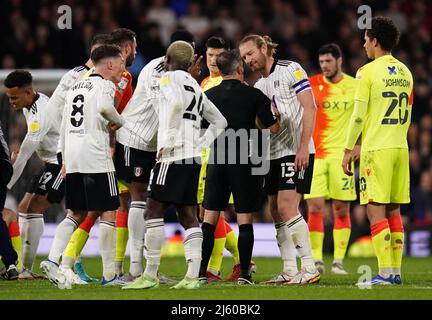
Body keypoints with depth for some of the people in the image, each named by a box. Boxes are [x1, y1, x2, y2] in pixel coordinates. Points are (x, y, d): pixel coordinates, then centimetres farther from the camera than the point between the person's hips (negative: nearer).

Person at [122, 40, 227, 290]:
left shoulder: (170, 78, -1)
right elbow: (220, 121, 28)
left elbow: (177, 103, -22)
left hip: (174, 155, -8)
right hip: (193, 158, 8)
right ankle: (193, 276, -2)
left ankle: (150, 275, -10)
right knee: (188, 216, 6)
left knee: (154, 211, -7)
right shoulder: (196, 87, 23)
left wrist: (168, 141, -17)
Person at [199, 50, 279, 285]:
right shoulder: (253, 95, -5)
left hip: (217, 161, 2)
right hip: (245, 162, -2)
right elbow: (273, 128, -3)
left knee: (210, 218, 6)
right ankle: (244, 273, -1)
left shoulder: (208, 95, 4)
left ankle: (201, 272, 2)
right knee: (245, 219, 2)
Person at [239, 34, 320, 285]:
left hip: (296, 152, -8)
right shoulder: (259, 86, 18)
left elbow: (310, 107, -11)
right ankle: (289, 271, 9)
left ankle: (310, 268, -13)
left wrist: (303, 146, -18)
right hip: (273, 153, 8)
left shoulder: (290, 70, -4)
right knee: (276, 212, 5)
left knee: (287, 208, -16)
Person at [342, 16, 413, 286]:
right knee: (393, 210, 10)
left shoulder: (368, 72, -8)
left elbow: (359, 116, -10)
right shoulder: (405, 73, 12)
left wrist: (348, 150, -3)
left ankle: (385, 273, -12)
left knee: (376, 210, -6)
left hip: (376, 149, -7)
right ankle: (395, 271, 9)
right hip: (400, 148, 7)